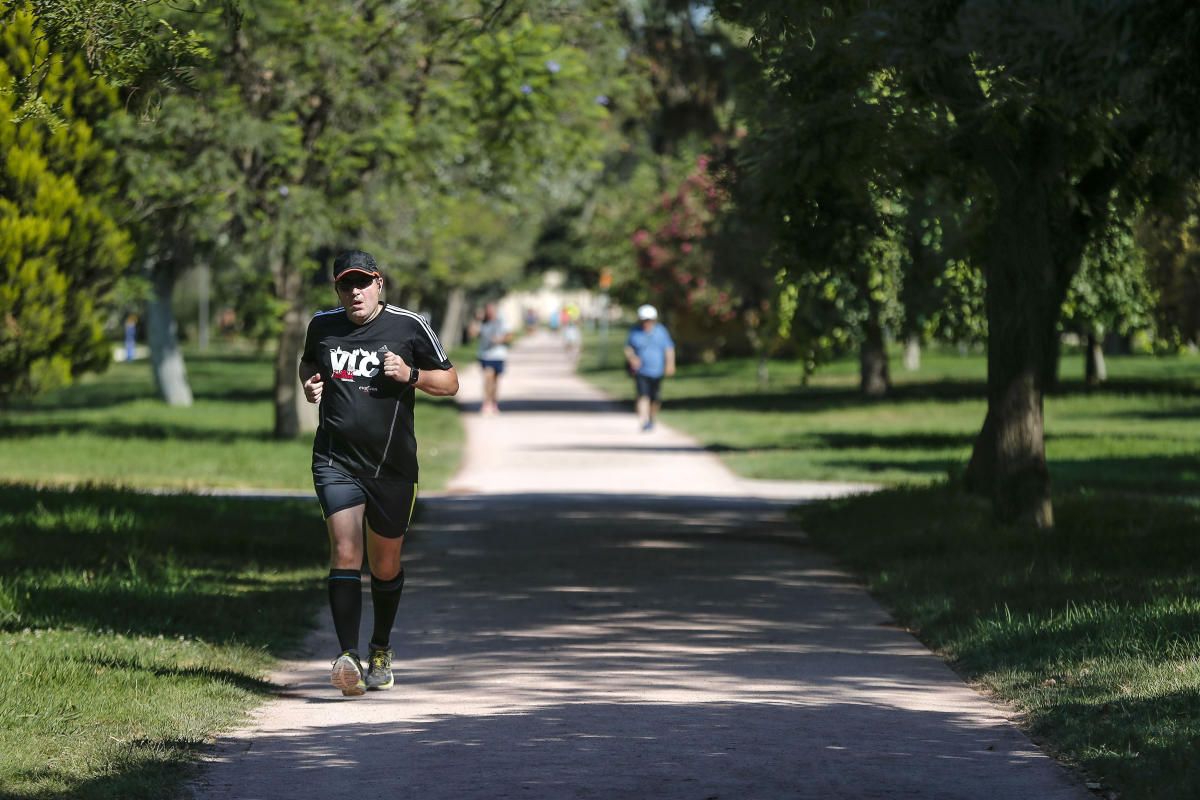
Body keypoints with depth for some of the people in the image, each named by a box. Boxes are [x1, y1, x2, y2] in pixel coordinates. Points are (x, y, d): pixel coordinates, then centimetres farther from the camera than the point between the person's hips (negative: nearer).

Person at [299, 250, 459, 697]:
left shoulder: (409, 326, -1)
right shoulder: (322, 326, 6)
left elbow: (449, 382, 5)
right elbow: (309, 362, 28)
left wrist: (410, 375, -13)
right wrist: (309, 384, 5)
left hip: (392, 465, 0)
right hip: (336, 460, 0)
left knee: (385, 565, 12)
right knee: (345, 553, -18)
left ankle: (381, 651, 35)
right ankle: (347, 656, -25)